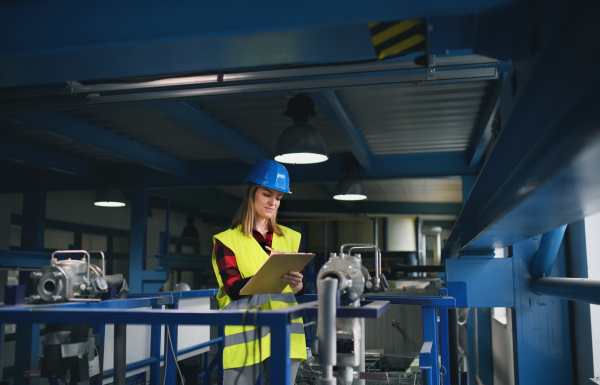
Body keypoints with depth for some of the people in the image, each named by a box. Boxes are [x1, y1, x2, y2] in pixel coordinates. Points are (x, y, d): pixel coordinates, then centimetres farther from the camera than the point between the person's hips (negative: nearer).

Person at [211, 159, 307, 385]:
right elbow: (234, 288, -10)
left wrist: (297, 285, -17)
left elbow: (303, 288, 8)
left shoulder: (290, 238, 15)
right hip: (246, 331, -3)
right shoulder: (227, 240, 3)